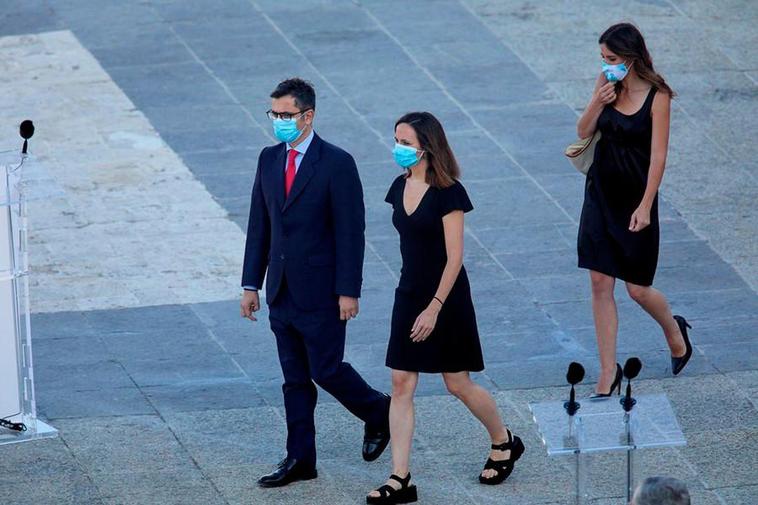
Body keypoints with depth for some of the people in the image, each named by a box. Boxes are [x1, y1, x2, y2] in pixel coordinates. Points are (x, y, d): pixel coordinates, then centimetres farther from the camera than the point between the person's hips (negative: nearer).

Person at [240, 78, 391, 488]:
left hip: (321, 293, -6)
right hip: (282, 292, 6)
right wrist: (251, 284, 9)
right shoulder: (269, 159, 7)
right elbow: (259, 226, 11)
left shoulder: (337, 164, -12)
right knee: (294, 378, 10)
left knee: (326, 370, 0)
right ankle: (299, 459, 15)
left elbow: (351, 232, -13)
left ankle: (378, 413, 26)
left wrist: (349, 292, -16)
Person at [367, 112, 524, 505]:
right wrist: (415, 303, 17)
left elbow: (454, 258, -17)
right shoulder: (400, 188, 5)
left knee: (459, 384, 5)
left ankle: (504, 442, 31)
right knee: (401, 385, 0)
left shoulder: (447, 193, -16)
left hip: (446, 297, -7)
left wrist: (434, 308, -20)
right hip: (409, 295, 7)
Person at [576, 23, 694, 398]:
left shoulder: (657, 96, -15)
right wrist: (597, 103, -16)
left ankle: (674, 331, 37)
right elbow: (584, 132, 3)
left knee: (637, 289, 5)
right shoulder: (606, 84, -1)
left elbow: (658, 156, -15)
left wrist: (645, 206, -18)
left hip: (635, 199, -5)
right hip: (601, 195, 5)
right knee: (601, 285, 2)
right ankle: (608, 373, 8)